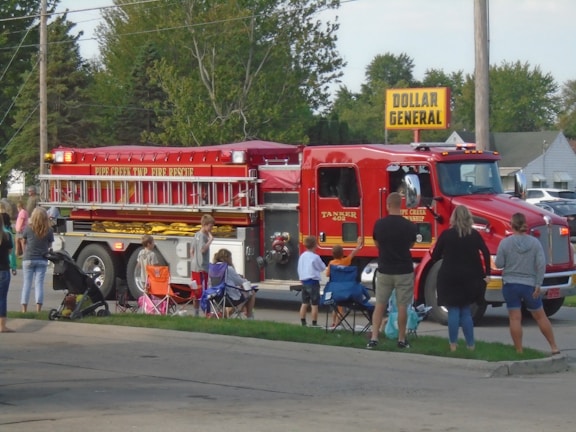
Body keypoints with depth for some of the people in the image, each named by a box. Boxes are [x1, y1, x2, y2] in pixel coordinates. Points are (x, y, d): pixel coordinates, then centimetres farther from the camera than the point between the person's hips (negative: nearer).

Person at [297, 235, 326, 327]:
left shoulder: (302, 256, 6)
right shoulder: (315, 257, -14)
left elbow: (299, 269, 13)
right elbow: (323, 268, -3)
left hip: (304, 281, 7)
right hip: (313, 281, -7)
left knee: (304, 303, 12)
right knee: (314, 304, -2)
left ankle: (303, 322, 14)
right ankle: (314, 323, -1)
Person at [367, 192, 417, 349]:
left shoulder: (379, 224, -6)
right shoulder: (409, 226, -9)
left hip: (384, 270, 1)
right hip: (404, 271, -1)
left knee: (380, 305, 9)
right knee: (402, 307, 6)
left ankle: (374, 338, 3)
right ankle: (402, 340, 11)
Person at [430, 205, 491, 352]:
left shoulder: (446, 235, -5)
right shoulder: (475, 235, 0)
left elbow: (435, 256, -1)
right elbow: (486, 253, -7)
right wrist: (487, 274, -2)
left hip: (449, 278, -2)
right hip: (469, 278, 2)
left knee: (453, 311, 3)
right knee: (465, 311, 12)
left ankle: (453, 344, 1)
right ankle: (470, 345, 10)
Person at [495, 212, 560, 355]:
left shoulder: (505, 243, -8)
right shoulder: (535, 242, -3)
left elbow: (499, 264, -5)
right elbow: (541, 264, -8)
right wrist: (538, 285, -5)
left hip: (510, 285, -1)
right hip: (530, 285, 2)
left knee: (515, 318, 2)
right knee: (540, 317, 14)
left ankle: (519, 351, 3)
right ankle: (554, 347, 17)